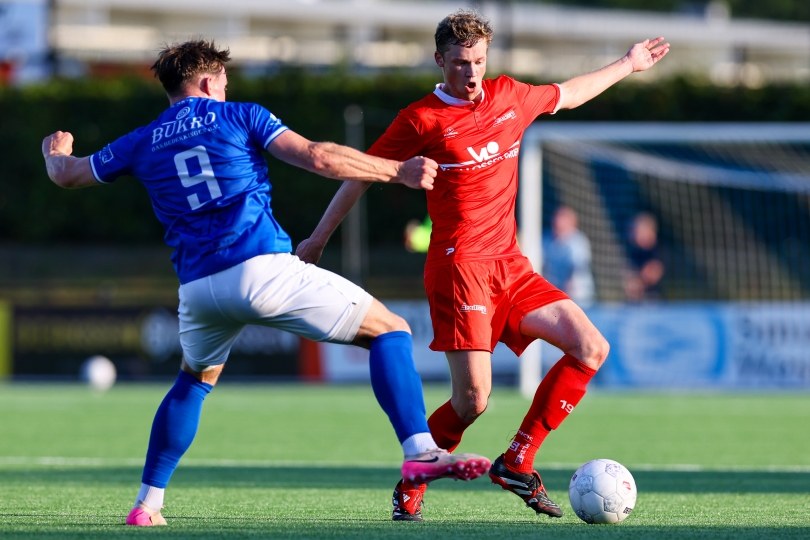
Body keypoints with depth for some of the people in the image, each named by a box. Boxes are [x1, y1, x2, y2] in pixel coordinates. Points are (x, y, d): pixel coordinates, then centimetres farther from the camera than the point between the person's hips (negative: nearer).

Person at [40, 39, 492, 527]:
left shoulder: (142, 143, 17)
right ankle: (421, 451, -17)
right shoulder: (240, 117, 8)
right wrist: (399, 172, 3)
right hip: (264, 269, -4)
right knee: (390, 330, 2)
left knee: (194, 381, 32)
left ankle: (148, 503, 25)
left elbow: (65, 175, 30)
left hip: (199, 288, 4)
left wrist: (56, 151, 54)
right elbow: (318, 158, -4)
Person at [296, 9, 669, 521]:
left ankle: (517, 462, -1)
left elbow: (566, 95, 31)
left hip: (510, 265, 7)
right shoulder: (422, 119, -5)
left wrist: (628, 65, 39)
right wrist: (318, 240, 8)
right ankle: (410, 486, 7)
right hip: (459, 265, -6)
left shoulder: (509, 96, 11)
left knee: (591, 349, -7)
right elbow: (360, 174, 4)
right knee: (472, 400, -16)